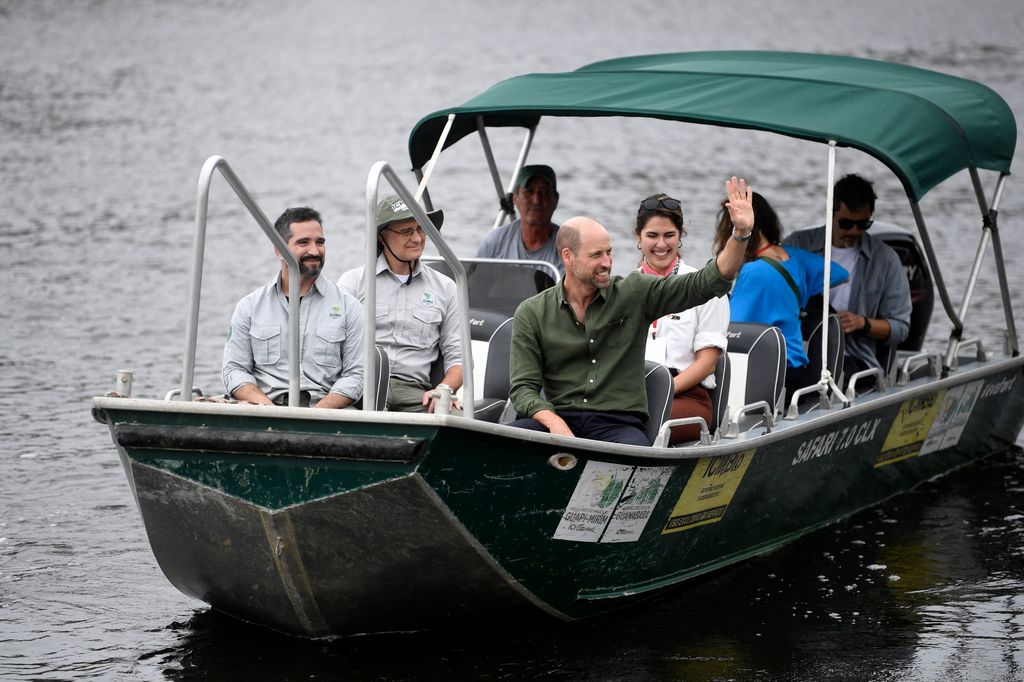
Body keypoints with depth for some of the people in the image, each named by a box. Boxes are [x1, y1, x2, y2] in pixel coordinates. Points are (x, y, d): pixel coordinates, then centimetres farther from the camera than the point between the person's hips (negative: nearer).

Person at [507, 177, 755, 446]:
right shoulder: (532, 313, 7)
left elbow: (708, 283, 5)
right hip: (558, 419, 0)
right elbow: (524, 388, 2)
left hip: (618, 424, 0)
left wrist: (741, 234, -9)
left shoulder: (634, 293, 8)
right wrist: (554, 423, -18)